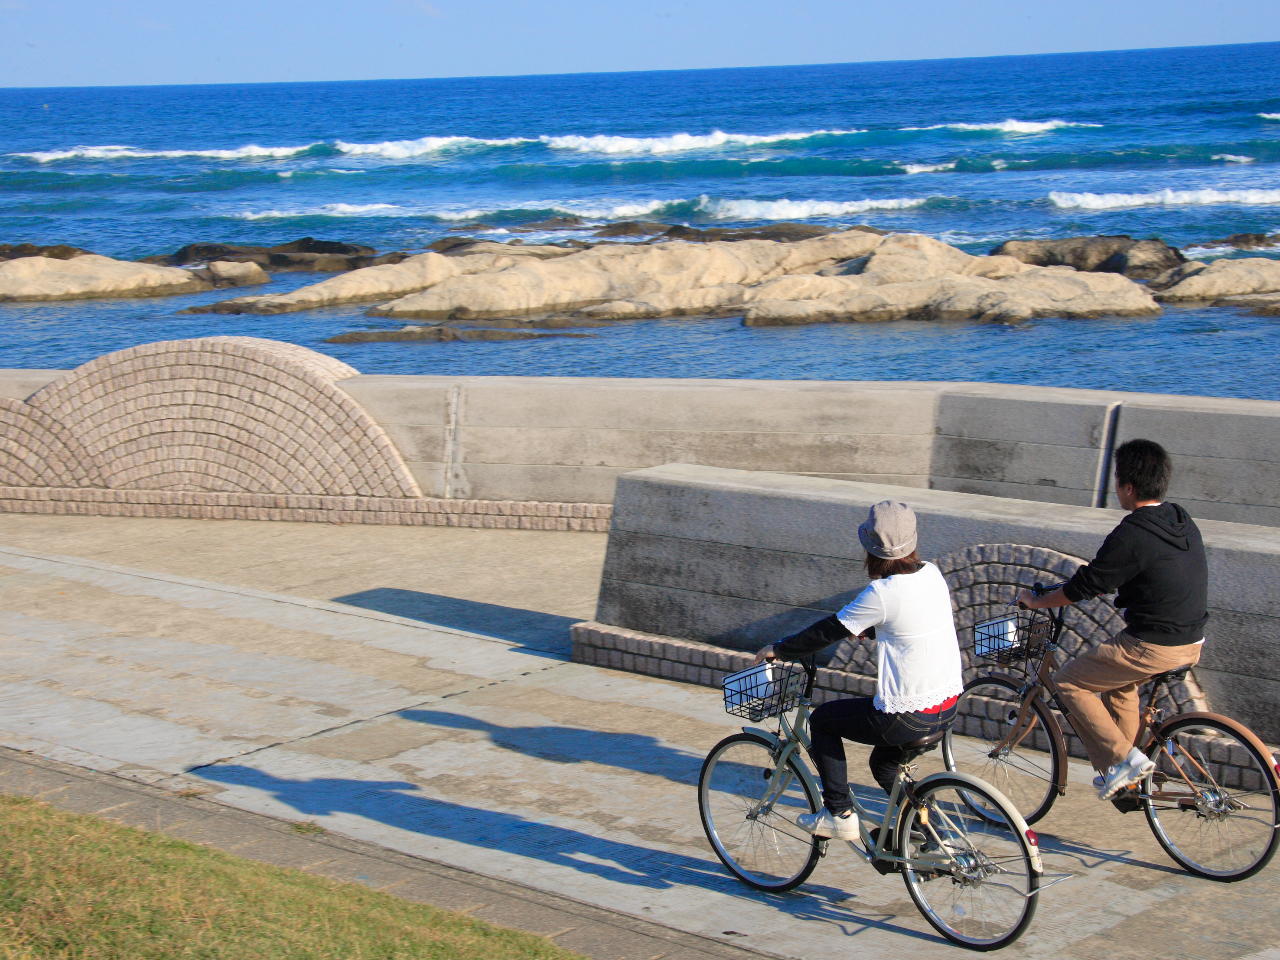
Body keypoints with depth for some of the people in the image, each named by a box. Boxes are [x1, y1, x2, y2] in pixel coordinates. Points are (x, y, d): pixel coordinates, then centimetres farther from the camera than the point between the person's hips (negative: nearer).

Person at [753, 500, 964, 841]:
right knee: (885, 762, 32)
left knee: (822, 720, 13)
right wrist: (866, 631, 33)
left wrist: (777, 650, 4)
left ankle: (839, 814, 15)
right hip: (949, 707, 8)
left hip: (909, 717, -8)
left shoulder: (882, 594, -19)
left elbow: (828, 632, -9)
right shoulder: (932, 574, 3)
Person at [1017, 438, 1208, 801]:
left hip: (1153, 648, -9)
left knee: (1069, 682, 6)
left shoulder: (1132, 536, -19)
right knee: (1118, 683, 32)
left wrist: (1036, 601, 5)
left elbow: (1086, 586, -11)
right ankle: (1124, 772, 34)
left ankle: (1121, 759, 1)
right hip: (1192, 644, 9)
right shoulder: (1182, 523, 7)